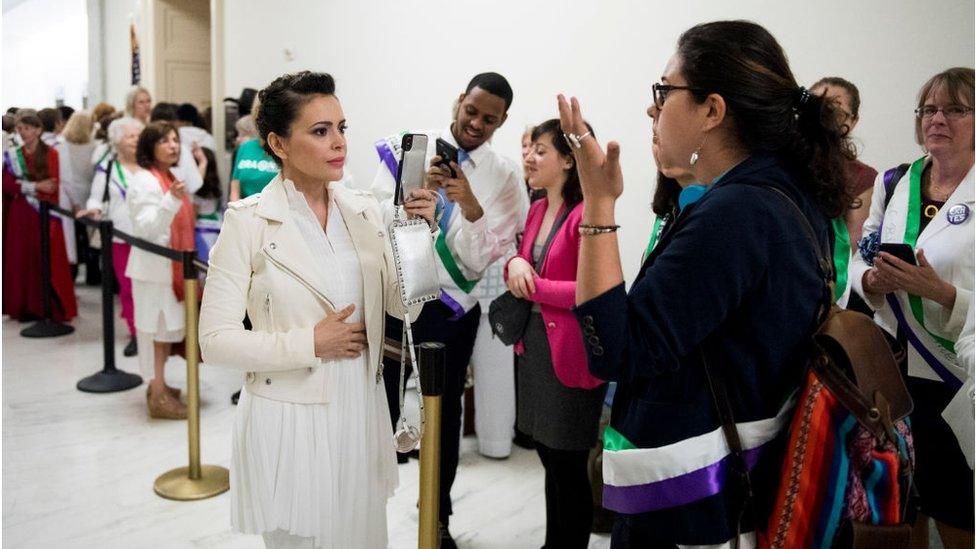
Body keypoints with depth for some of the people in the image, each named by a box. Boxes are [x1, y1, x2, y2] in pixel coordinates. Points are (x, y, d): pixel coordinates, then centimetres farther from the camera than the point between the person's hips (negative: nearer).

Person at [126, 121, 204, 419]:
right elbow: (146, 229, -24)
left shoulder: (170, 178, 13)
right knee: (157, 329, -3)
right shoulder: (143, 181, -14)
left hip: (172, 266, 9)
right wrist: (171, 199, -35)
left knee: (168, 327, 14)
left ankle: (159, 386, 25)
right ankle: (158, 397, 4)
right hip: (154, 268, -9)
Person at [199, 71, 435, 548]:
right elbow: (216, 340, -13)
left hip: (361, 410, 5)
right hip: (290, 418, -4)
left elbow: (405, 306, 0)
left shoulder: (364, 211, 2)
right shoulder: (249, 221, -12)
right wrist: (310, 343, -19)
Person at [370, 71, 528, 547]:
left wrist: (471, 207, -25)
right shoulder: (410, 146, -4)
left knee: (445, 413, 16)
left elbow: (479, 260, -10)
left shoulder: (505, 176, -4)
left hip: (453, 309, 1)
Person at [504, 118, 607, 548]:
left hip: (570, 352, -9)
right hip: (533, 343, 9)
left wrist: (533, 287, -15)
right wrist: (514, 263, -7)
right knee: (548, 456, 21)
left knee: (569, 465, 7)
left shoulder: (587, 213, -18)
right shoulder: (538, 209, 9)